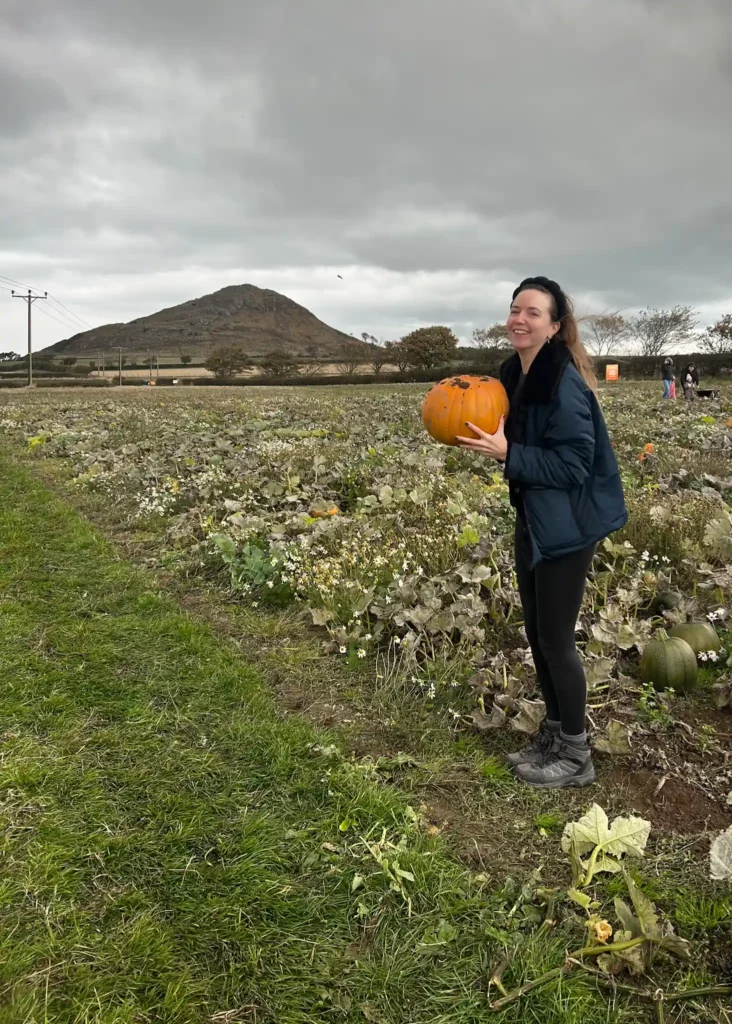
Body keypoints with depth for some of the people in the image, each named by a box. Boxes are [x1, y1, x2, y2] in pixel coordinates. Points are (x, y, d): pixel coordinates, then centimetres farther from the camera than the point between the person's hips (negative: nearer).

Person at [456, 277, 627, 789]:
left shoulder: (563, 382, -21)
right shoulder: (515, 373, 6)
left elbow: (573, 464, -23)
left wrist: (506, 453, -26)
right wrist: (486, 436, 0)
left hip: (567, 527, -9)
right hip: (533, 521, 9)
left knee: (556, 640, 1)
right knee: (536, 634, 16)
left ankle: (577, 756, 20)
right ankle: (553, 736, 33)